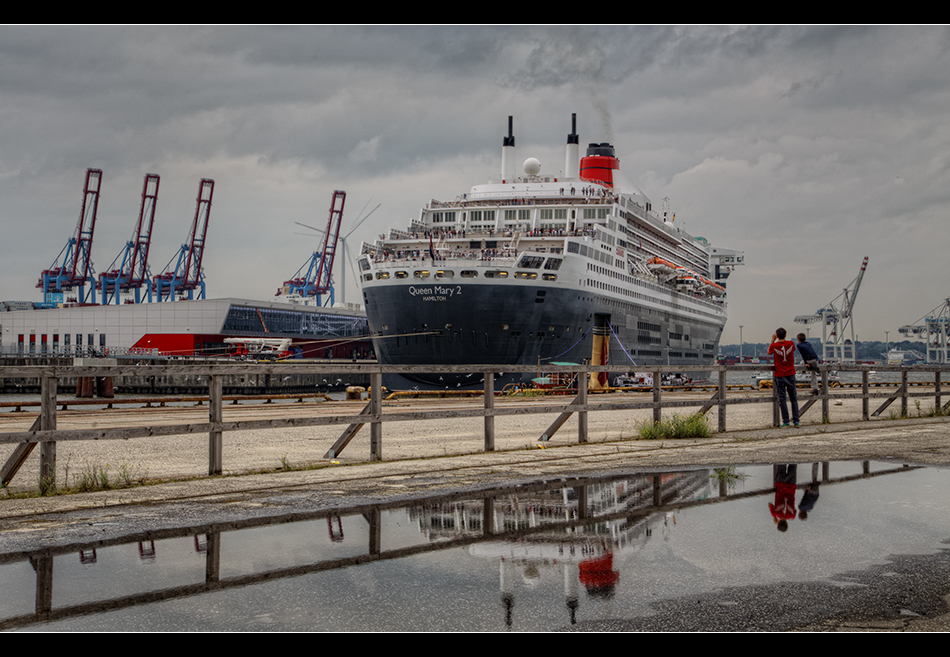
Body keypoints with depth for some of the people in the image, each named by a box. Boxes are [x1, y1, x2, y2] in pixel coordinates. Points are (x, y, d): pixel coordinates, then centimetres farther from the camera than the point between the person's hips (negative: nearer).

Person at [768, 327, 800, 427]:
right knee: (793, 398, 9)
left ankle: (785, 421, -1)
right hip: (790, 374, 2)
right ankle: (796, 420, 6)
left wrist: (773, 340, 15)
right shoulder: (790, 343, -5)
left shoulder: (774, 345, -10)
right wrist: (783, 339, 23)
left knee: (782, 398, 1)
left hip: (780, 375, -2)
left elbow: (769, 352, 13)